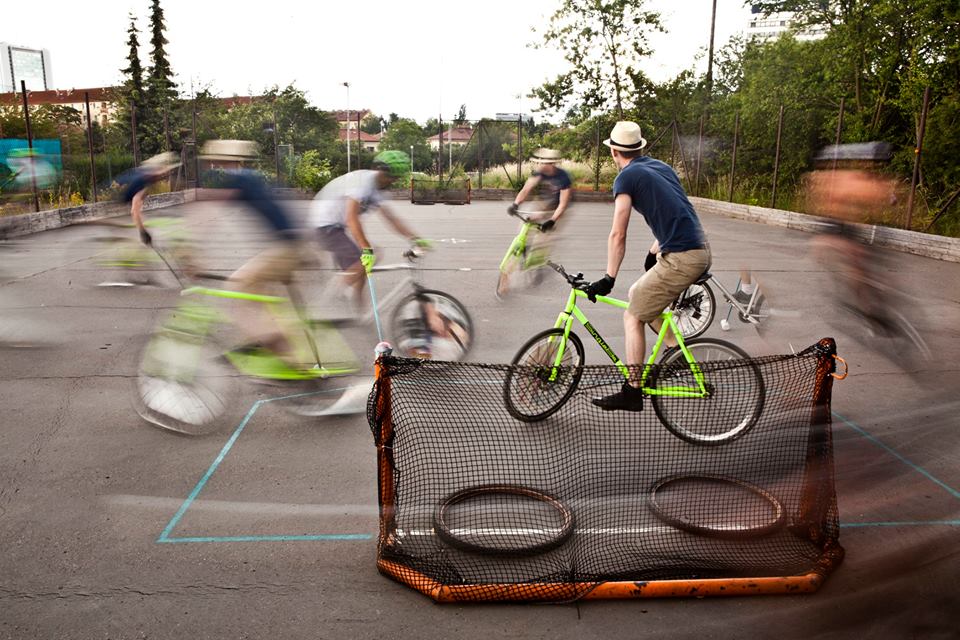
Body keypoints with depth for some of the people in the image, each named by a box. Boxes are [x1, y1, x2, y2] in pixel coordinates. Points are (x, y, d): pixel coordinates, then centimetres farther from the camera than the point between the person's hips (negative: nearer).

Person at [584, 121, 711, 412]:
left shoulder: (627, 177, -5)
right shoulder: (661, 167, 18)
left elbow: (618, 235, -12)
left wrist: (608, 279, -9)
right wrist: (655, 250, 38)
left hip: (680, 258, -8)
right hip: (701, 251, 8)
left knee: (632, 317, 1)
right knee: (638, 293, 24)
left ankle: (632, 392, 4)